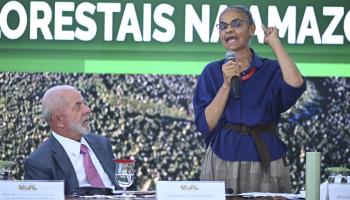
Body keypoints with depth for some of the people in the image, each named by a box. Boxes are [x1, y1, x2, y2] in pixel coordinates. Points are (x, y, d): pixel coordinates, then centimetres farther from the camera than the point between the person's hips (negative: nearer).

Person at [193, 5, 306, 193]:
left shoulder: (271, 70, 5)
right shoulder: (212, 72, 7)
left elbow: (295, 84, -19)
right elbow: (205, 125, -2)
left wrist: (275, 42, -6)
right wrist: (226, 85, -13)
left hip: (265, 164, 0)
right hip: (222, 165, 1)